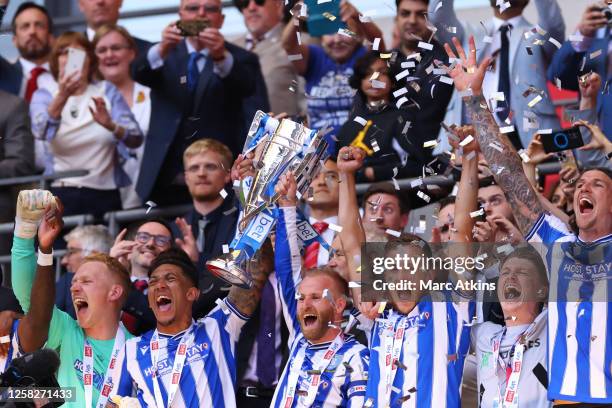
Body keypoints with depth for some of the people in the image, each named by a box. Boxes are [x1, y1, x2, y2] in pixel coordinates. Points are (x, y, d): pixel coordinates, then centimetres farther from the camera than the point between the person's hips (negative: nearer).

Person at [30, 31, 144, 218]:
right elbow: (41, 131, -17)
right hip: (61, 195, -1)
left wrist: (110, 126, -25)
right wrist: (62, 96, -33)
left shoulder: (107, 91, 7)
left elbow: (135, 139, -4)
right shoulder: (44, 96, 5)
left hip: (105, 193, 1)